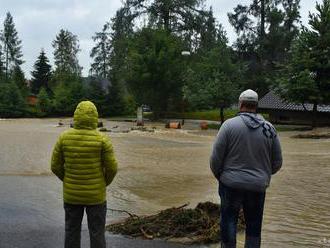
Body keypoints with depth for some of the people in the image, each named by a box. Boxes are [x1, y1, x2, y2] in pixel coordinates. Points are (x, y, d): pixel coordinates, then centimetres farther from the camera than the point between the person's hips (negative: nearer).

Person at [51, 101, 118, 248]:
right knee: (97, 233, 11)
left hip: (71, 194, 2)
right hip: (96, 195, -2)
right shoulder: (102, 139, -15)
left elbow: (56, 166, -2)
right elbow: (112, 167, -11)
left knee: (71, 232, 17)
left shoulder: (64, 137, -8)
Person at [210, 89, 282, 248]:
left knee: (229, 221, 11)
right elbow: (277, 163, 6)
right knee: (254, 226, 14)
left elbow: (215, 158, -8)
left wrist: (219, 176, 10)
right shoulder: (269, 129, 0)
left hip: (231, 183, -2)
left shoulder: (229, 125, -10)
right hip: (258, 186, 3)